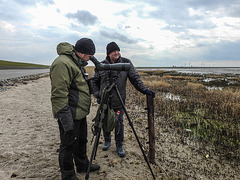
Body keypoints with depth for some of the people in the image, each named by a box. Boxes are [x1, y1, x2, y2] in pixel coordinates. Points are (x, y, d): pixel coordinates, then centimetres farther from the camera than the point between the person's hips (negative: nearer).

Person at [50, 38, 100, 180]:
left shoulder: (76, 63, 13)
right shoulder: (62, 63, -22)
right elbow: (59, 96, -26)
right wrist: (67, 123, -25)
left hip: (80, 113, 10)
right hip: (70, 116, -10)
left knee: (81, 141, 23)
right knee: (69, 146, 6)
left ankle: (83, 165, 43)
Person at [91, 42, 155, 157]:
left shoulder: (126, 63, -2)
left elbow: (135, 78, -3)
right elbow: (94, 81, 9)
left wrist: (144, 90, -13)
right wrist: (96, 94, -5)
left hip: (119, 101, -1)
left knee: (119, 123, 4)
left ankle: (119, 145, 23)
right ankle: (107, 141, 38)